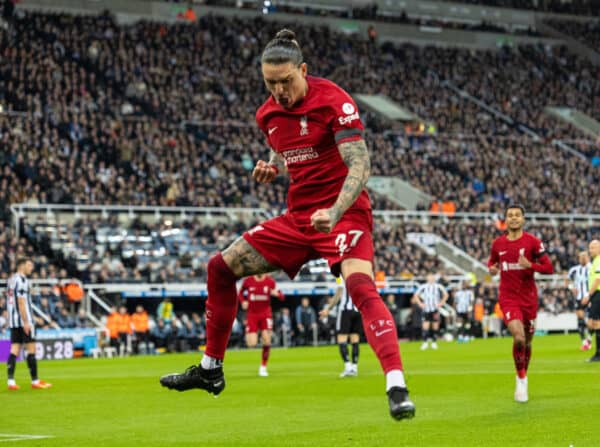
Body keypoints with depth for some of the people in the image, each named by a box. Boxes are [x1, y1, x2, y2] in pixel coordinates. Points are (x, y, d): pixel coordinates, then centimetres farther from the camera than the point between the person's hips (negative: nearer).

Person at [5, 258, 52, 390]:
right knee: (31, 349, -2)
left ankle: (11, 381, -3)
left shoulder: (11, 279, 16)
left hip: (13, 321, 8)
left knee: (14, 349, 4)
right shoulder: (21, 280, -12)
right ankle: (35, 381, 2)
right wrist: (26, 322, -19)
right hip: (24, 320, -8)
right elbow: (21, 302, -18)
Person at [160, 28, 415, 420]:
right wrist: (272, 169, 1)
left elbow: (360, 165, -23)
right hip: (298, 217, 8)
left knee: (362, 287, -33)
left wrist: (334, 213, -37)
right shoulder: (268, 114, 6)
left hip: (344, 213, -8)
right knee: (221, 267, 7)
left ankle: (397, 389, -37)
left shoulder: (333, 101, -16)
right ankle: (211, 370, 20)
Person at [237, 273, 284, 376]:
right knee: (251, 344, -8)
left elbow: (282, 297, 0)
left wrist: (277, 294, -23)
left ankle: (263, 367, 10)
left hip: (265, 314, 0)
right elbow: (240, 293, 14)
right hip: (252, 314, 0)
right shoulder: (248, 281, -4)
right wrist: (243, 301, -6)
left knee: (266, 341, -9)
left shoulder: (270, 281, -5)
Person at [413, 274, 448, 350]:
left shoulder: (438, 286, 0)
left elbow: (445, 295, 10)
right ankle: (425, 342, -1)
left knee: (435, 326, 3)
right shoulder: (423, 287, 2)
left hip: (435, 309, 0)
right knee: (425, 326, -8)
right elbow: (416, 295, 12)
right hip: (426, 309, 0)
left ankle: (434, 342, 14)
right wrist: (420, 304, 2)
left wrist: (441, 303, 1)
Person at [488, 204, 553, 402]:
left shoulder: (532, 241, -5)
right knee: (519, 338, -20)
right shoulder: (498, 243, 2)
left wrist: (530, 265, -22)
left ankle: (524, 376, 34)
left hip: (529, 297, 0)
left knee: (527, 342, 10)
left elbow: (548, 268, -5)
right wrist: (492, 269, -3)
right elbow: (492, 261, 20)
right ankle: (521, 379, -2)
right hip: (508, 298, 0)